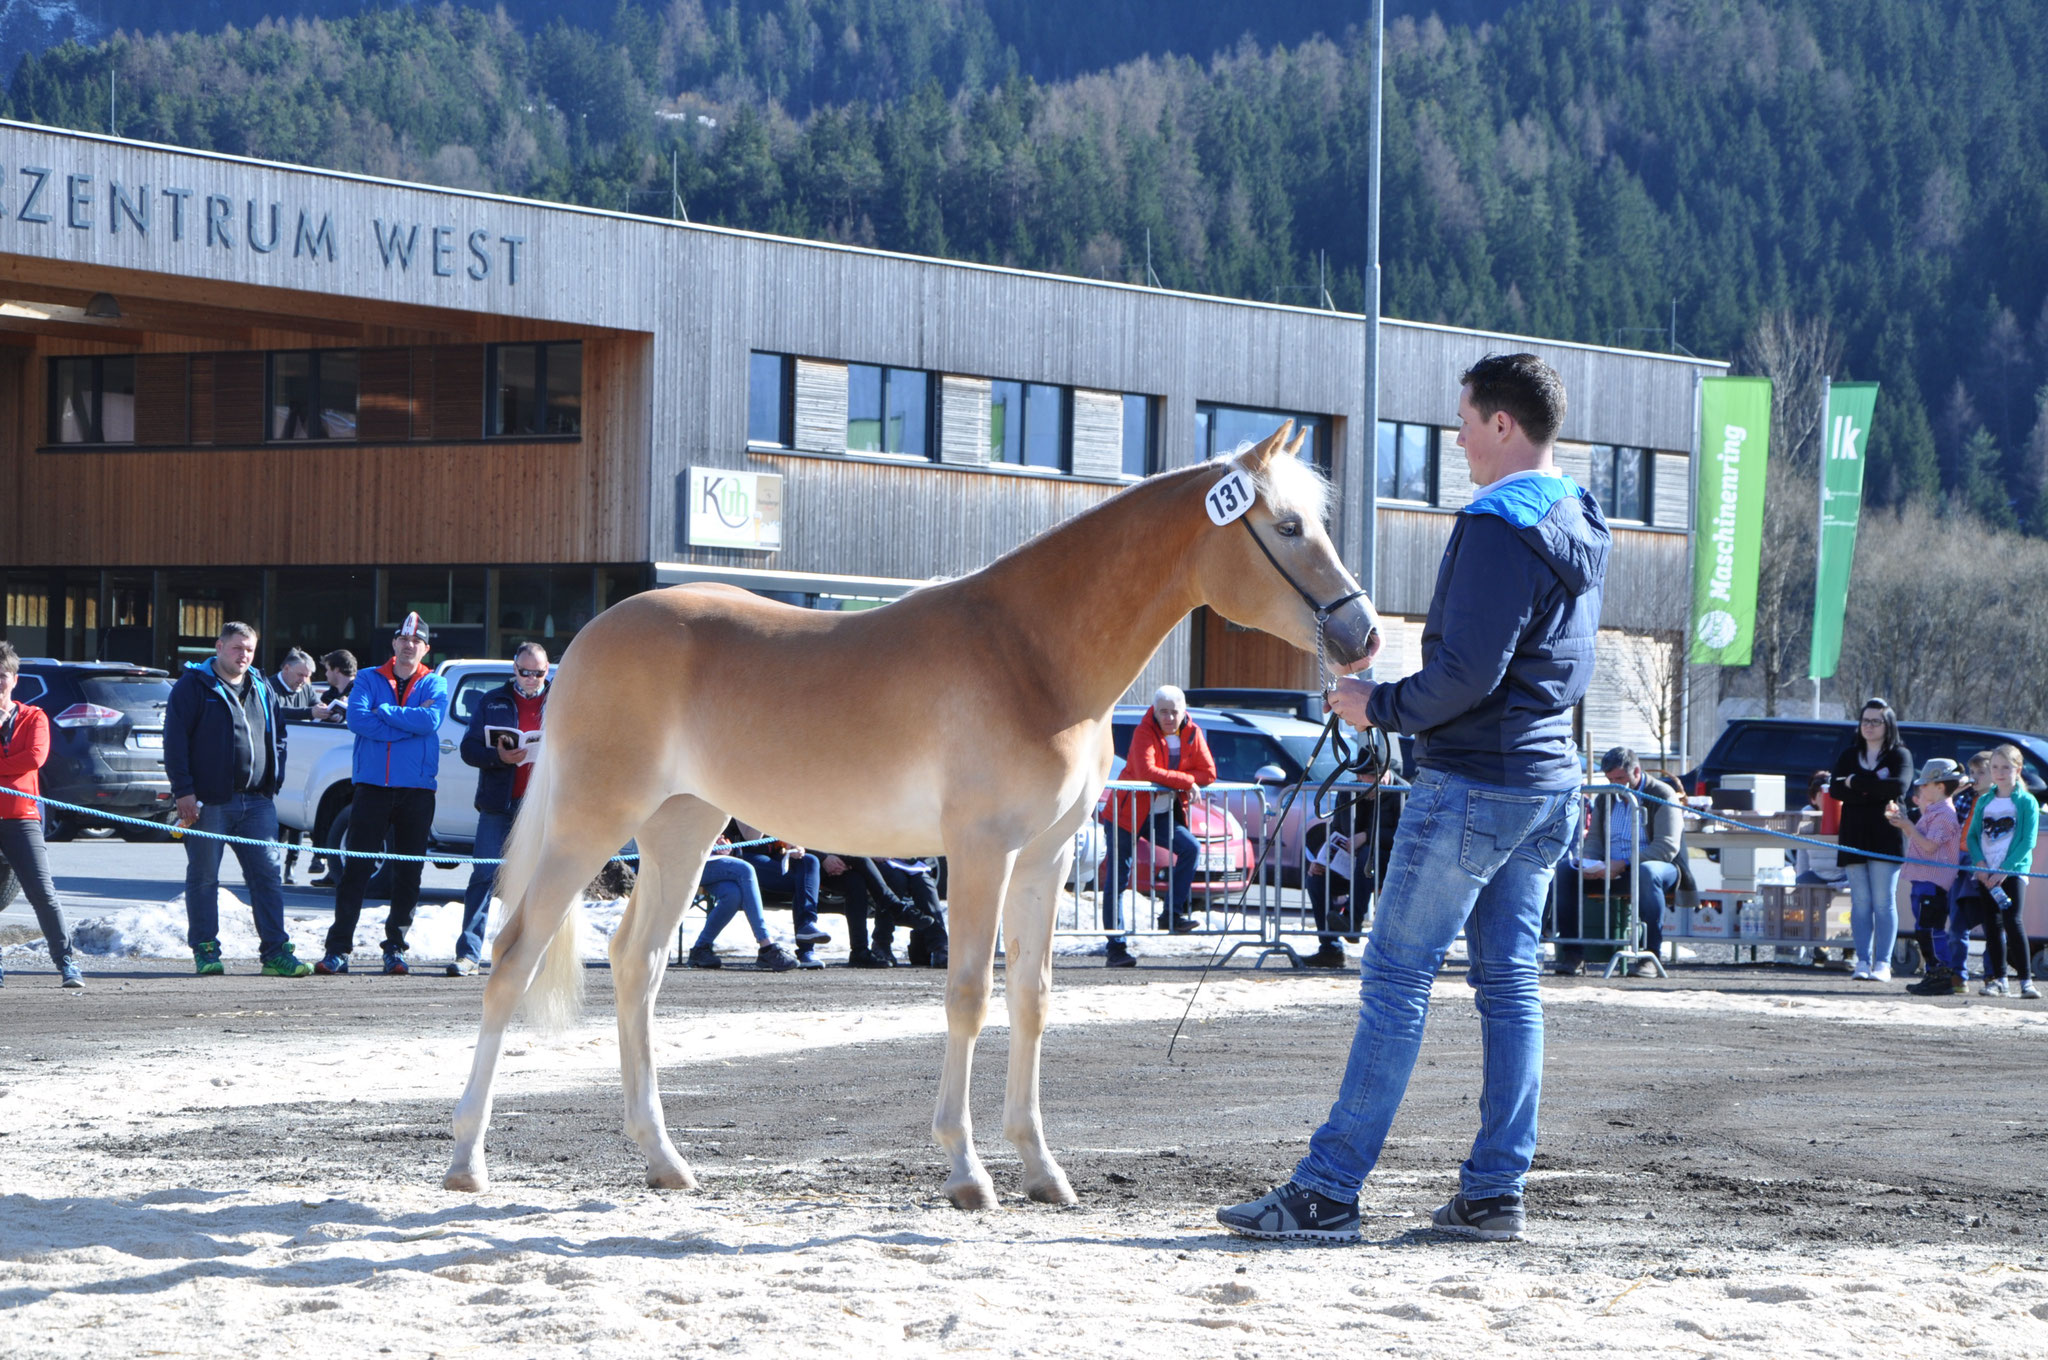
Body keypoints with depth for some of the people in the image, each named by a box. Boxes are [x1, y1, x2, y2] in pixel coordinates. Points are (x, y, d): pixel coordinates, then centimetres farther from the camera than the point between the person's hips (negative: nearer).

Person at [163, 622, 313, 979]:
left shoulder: (262, 690, 16)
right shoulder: (193, 686, -1)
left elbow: (278, 737, 25)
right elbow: (175, 741, -6)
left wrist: (274, 781, 13)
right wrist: (184, 790, -13)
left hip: (256, 802, 4)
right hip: (208, 802, -4)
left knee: (268, 875, -1)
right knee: (203, 878, 1)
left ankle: (275, 951, 1)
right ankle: (205, 952, 8)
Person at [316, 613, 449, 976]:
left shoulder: (434, 685, 9)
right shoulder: (369, 680, 9)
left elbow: (431, 719, -13)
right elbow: (357, 718, -10)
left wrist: (384, 711, -10)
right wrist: (410, 721, -10)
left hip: (416, 789, 1)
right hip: (372, 786, -1)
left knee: (408, 872, 3)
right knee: (356, 868, -4)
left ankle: (395, 947, 11)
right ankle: (338, 949, -3)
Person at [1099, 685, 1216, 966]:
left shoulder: (1192, 734, 0)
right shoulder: (1144, 732, -14)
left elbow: (1209, 773, -5)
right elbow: (1146, 772, -27)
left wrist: (1169, 780, -17)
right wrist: (1185, 781, -23)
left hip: (1163, 815, 4)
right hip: (1127, 813, -4)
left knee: (1191, 848, -21)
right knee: (1117, 881, -5)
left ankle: (1173, 913, -13)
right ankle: (1116, 947, -1)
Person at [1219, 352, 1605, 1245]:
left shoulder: (1498, 528, -17)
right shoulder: (1581, 526, 13)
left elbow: (1468, 673, -23)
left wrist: (1382, 707, -9)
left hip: (1473, 784, -9)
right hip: (1550, 776, 9)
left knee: (1397, 978, -7)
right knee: (1510, 980, 9)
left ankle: (1329, 1190, -7)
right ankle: (1495, 1193, 8)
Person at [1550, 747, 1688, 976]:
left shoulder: (1663, 795, -4)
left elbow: (1667, 847, -15)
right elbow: (1595, 839, 21)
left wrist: (1623, 865, -26)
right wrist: (1592, 864, -6)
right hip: (1610, 870, 6)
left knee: (1646, 872, -42)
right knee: (1563, 870, -17)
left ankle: (1651, 953, -37)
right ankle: (1573, 955, -22)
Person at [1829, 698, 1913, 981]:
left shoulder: (1900, 755, 5)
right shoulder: (1849, 756, 16)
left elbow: (1899, 787, -14)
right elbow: (1835, 788, 0)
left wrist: (1856, 782, -9)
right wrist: (1874, 787, -12)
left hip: (1885, 839, -4)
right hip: (1853, 838, 4)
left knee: (1883, 902, -7)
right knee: (1860, 902, 0)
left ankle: (1882, 964, -8)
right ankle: (1862, 961, 0)